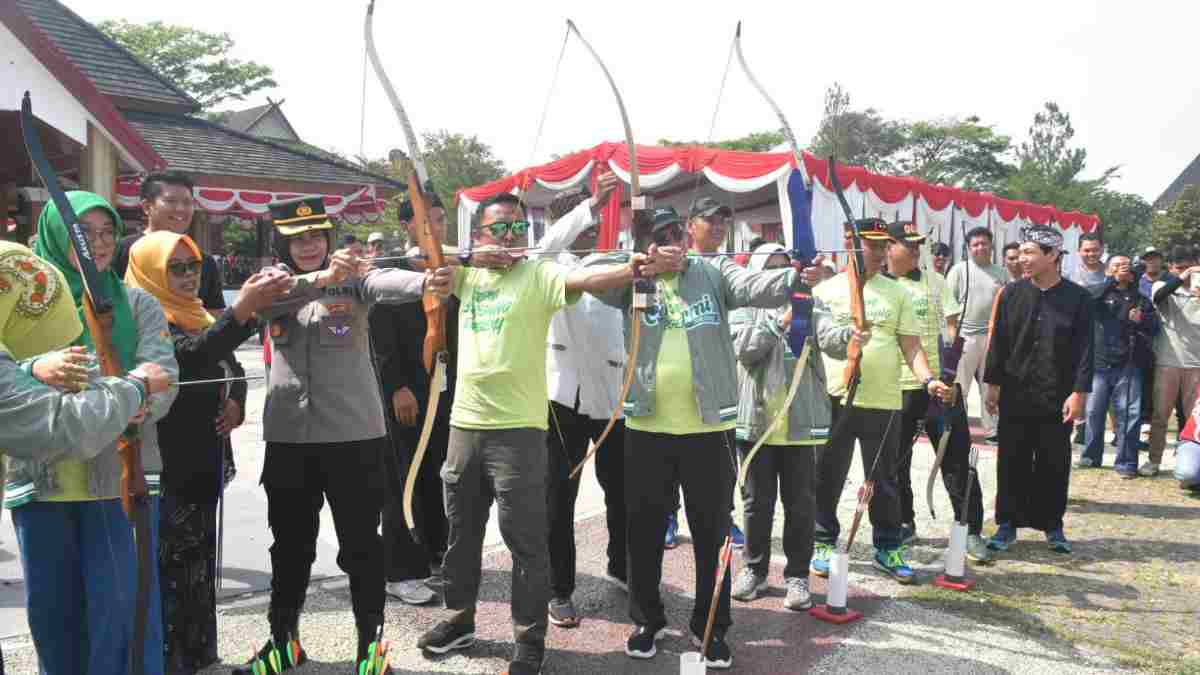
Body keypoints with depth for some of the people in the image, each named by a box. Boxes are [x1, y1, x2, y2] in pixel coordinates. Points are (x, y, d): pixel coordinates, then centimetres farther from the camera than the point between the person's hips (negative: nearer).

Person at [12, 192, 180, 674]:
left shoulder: (138, 304, 6)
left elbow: (163, 372, -7)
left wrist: (139, 402, -31)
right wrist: (37, 371, -29)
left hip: (121, 476, -1)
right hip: (39, 479, 2)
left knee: (124, 604, 0)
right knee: (51, 608, 13)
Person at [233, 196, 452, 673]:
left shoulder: (352, 277, -2)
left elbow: (385, 283, -25)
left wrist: (426, 281, -49)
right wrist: (321, 278, -37)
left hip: (354, 433, -3)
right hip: (288, 436, 3)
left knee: (361, 544, 5)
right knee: (290, 544, 15)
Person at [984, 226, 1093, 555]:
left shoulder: (1077, 297, -2)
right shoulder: (1012, 293, 4)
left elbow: (1084, 349, -2)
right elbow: (998, 341, 6)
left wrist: (1079, 392, -8)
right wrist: (993, 384, 3)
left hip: (1057, 398, -1)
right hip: (1015, 395, 1)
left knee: (1054, 465, 8)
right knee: (1012, 463, 6)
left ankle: (1052, 525, 22)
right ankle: (1007, 523, 16)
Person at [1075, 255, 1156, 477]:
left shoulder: (1140, 298, 13)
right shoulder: (1099, 293, 8)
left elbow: (1154, 327, 11)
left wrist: (1141, 321, -10)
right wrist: (1113, 281, -16)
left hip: (1129, 364, 1)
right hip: (1100, 362, -1)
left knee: (1129, 413, -2)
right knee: (1094, 411, 5)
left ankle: (1126, 462, 5)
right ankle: (1091, 456, 18)